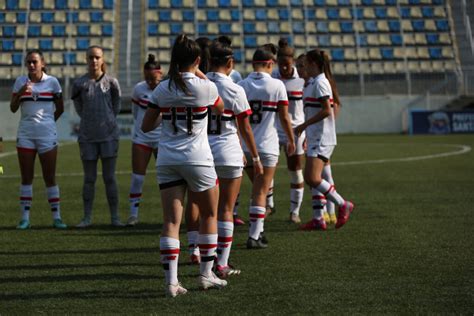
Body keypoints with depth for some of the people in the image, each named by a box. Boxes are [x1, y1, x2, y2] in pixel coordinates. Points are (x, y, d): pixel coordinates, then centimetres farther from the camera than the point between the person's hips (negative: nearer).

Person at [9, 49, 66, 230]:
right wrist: (20, 93, -15)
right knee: (26, 177, 4)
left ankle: (56, 217, 7)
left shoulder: (52, 82, 0)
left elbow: (60, 108, 9)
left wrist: (47, 122, 7)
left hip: (47, 134, -2)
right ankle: (25, 218, 8)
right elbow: (13, 108, 1)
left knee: (50, 177, 1)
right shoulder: (20, 81, 5)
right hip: (25, 134, 2)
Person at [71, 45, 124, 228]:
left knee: (109, 177, 2)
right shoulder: (79, 84, -1)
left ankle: (115, 217, 9)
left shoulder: (111, 82, -2)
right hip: (87, 136, 1)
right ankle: (87, 217, 14)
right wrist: (89, 120, 6)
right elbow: (78, 108, 11)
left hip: (109, 134, -1)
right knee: (89, 178, 7)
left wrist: (109, 121, 7)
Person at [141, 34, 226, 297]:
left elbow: (146, 126, 7)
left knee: (171, 220, 1)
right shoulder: (205, 87, -7)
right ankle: (206, 274, 19)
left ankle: (171, 281, -4)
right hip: (197, 158, -3)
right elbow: (221, 108, 16)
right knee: (209, 215, 15)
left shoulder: (162, 89, 2)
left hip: (167, 159, 3)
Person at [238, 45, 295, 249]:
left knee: (257, 188, 20)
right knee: (261, 192, 2)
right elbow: (284, 118, -4)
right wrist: (291, 140, 11)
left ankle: (258, 230, 20)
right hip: (267, 146, -4)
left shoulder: (241, 86, 1)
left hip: (244, 146, 4)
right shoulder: (277, 85, -7)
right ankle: (254, 236, -2)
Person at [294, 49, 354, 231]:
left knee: (312, 178, -16)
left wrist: (303, 125, -17)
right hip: (316, 138, 10)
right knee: (312, 178, 9)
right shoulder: (314, 82, 17)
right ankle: (318, 219, 10)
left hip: (321, 138, -10)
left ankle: (343, 205, -5)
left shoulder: (320, 82, -13)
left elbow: (326, 110, -21)